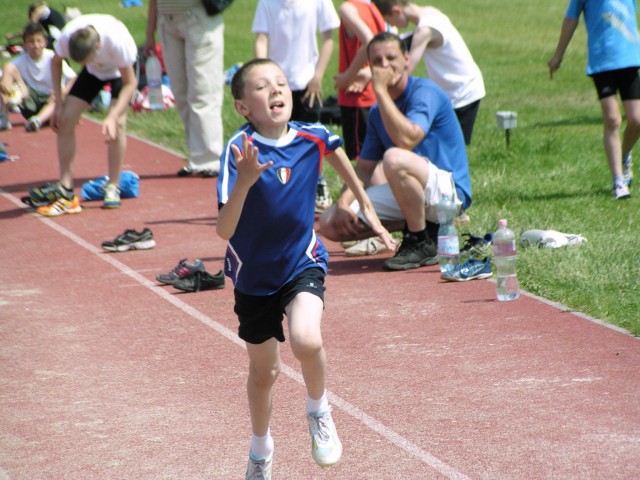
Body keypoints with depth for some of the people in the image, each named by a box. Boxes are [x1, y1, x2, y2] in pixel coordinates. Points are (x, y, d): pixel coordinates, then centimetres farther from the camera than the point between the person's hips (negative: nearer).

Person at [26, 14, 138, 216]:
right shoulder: (67, 36, -33)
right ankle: (65, 188, -5)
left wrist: (112, 116, -39)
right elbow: (56, 62, -8)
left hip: (121, 69, -3)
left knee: (118, 122, -23)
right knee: (66, 118, -11)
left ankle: (113, 187, -9)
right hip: (94, 71, 3)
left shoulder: (117, 40, -42)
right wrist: (59, 104, -13)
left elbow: (130, 83, -28)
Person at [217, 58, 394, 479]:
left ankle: (319, 413, 4)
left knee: (306, 341, -28)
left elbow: (338, 154, 14)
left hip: (303, 263, 1)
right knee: (264, 372, 14)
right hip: (254, 275, 0)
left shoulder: (314, 137, -14)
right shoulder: (240, 150, -23)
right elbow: (224, 229, -30)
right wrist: (244, 182, -46)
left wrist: (367, 206, 22)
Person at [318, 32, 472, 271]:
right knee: (330, 223, -4)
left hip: (448, 189, -8)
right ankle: (417, 224, 7)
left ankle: (423, 243, -18)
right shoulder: (378, 112, 11)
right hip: (406, 193, 8)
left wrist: (380, 90, -24)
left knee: (395, 158, -38)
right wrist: (343, 203, -6)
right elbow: (365, 167, 12)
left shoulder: (425, 92, -13)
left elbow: (406, 139, -31)